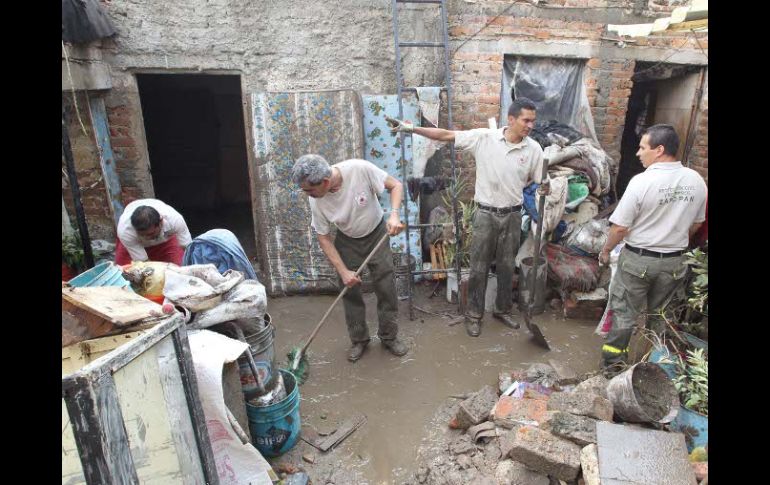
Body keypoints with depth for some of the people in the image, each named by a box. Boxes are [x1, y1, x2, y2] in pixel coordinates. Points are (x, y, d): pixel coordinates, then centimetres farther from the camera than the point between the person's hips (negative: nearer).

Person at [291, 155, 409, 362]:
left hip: (377, 234, -1)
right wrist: (343, 271, -18)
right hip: (347, 242, 1)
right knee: (350, 291, 4)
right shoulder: (316, 201, -24)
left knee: (386, 289, 2)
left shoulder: (360, 169, -33)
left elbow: (396, 185, -20)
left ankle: (389, 337, 22)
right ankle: (359, 340, 24)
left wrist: (394, 215, -36)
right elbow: (324, 237, -13)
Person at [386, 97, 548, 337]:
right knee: (479, 268, 6)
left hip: (512, 215, 2)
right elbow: (447, 135, -9)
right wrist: (412, 128, -15)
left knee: (507, 267, 13)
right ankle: (473, 315, 22)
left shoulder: (534, 149, -3)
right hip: (486, 214, -2)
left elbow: (535, 181, 6)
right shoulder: (484, 137, -10)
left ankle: (503, 310, 33)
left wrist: (543, 189, -19)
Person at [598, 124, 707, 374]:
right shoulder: (696, 180, -3)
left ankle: (613, 363, 19)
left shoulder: (642, 181, -21)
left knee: (624, 312, 9)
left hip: (638, 259, -5)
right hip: (674, 262, 5)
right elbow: (696, 224, 9)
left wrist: (606, 250, -1)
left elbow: (620, 227, -17)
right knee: (657, 312, 21)